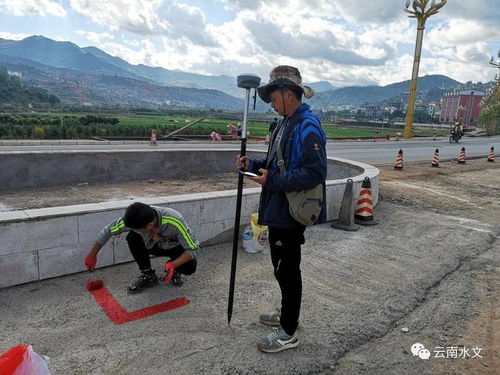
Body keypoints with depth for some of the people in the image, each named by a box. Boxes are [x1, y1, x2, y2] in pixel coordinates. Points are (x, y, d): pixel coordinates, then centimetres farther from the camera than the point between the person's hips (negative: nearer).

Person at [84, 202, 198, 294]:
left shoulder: (174, 222, -41)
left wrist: (173, 264, -48)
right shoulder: (133, 219, -30)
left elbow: (192, 249, -34)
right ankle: (148, 275, -5)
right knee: (132, 237, -25)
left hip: (176, 247, -3)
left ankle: (175, 271, 5)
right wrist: (92, 255, -6)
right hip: (154, 245, 4)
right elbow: (108, 231, -14)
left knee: (189, 267, -32)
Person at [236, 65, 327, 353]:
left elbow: (315, 172, -26)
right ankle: (287, 314, 41)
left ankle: (289, 332, 21)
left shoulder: (308, 127, -19)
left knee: (287, 268, 3)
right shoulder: (285, 123, 11)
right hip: (279, 208, 10)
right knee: (282, 265, 21)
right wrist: (253, 165, 4)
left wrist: (273, 181, -24)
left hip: (291, 212, -10)